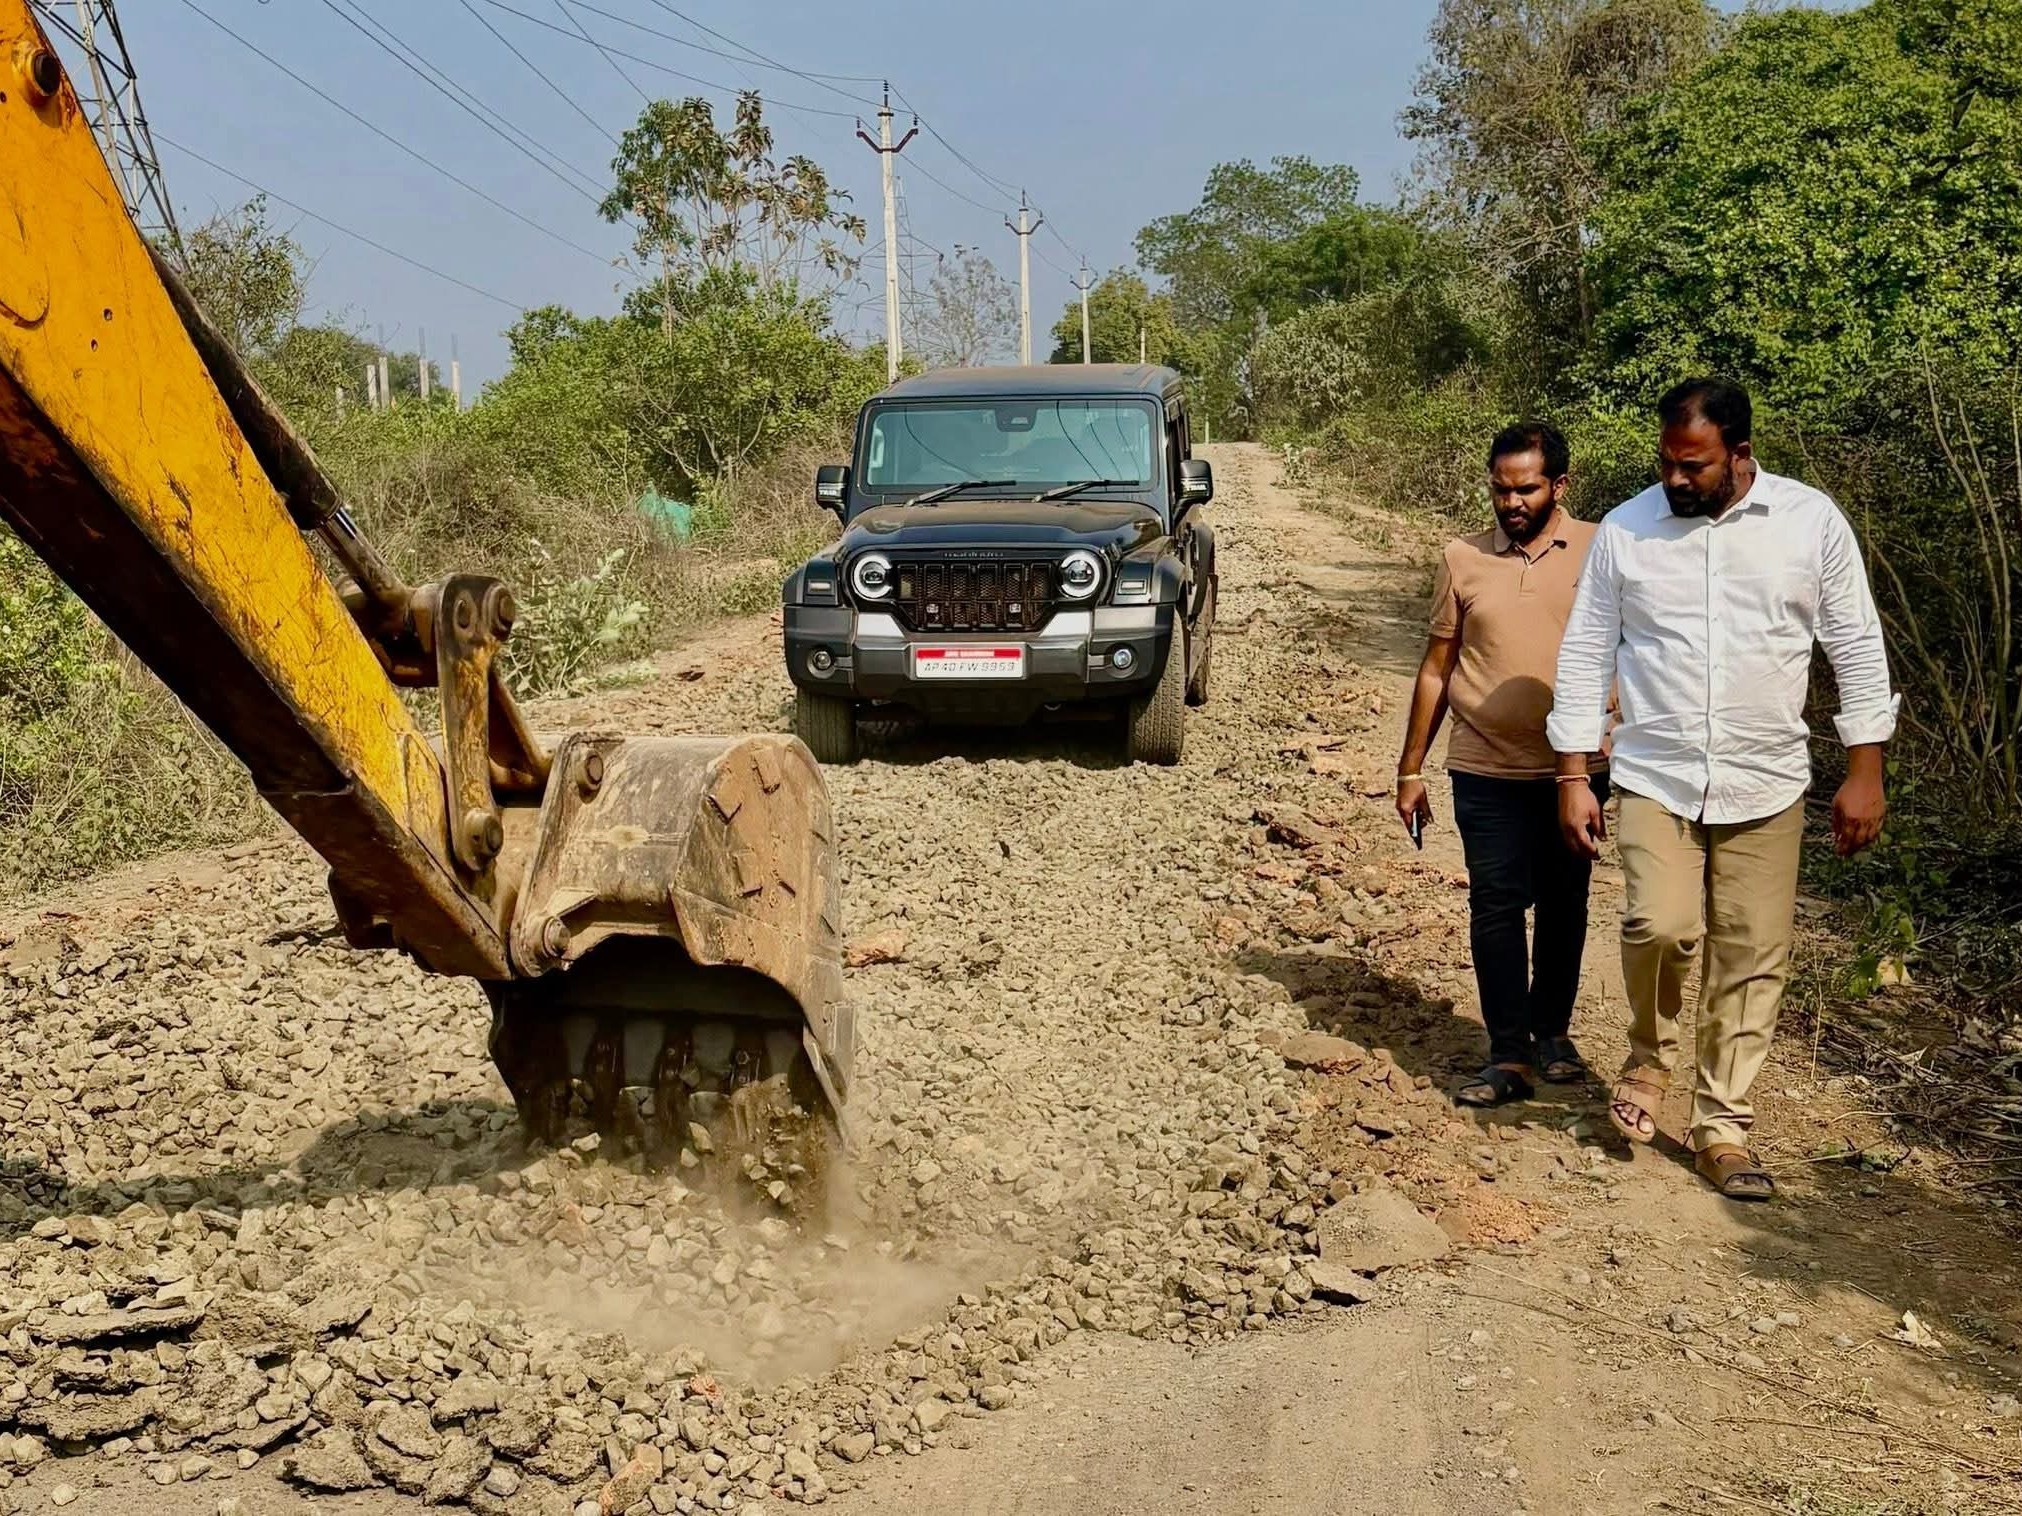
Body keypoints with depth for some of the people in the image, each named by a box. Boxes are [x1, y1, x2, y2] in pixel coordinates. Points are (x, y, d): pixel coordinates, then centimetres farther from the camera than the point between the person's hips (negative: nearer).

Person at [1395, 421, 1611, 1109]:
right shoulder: (1463, 559, 1)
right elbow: (1436, 669, 6)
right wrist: (1411, 769, 6)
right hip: (1486, 771, 0)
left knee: (1563, 905, 12)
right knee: (1496, 908, -1)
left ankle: (1553, 1031, 30)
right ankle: (1509, 1057, 6)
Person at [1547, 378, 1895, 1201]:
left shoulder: (1811, 522, -2)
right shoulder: (1625, 529, -1)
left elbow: (1858, 647, 3)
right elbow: (1586, 656, 3)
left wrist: (1864, 772, 0)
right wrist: (1573, 778, 0)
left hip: (1765, 785, 1)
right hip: (1655, 776, -1)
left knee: (1753, 961, 4)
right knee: (1662, 925, -19)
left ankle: (1722, 1126, 20)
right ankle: (1649, 1055, 11)